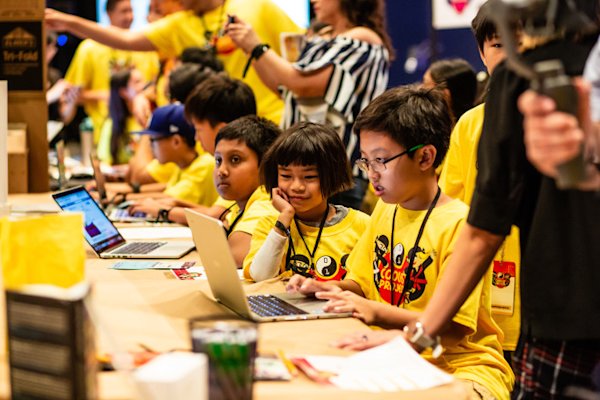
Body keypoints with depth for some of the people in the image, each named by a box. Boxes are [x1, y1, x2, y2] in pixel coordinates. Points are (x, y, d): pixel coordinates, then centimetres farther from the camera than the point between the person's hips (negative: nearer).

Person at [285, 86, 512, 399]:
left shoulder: (459, 224, -14)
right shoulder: (385, 210, 11)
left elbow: (455, 326, -18)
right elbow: (364, 282, 21)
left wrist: (376, 312, -24)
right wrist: (329, 289, 0)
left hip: (459, 366, -7)